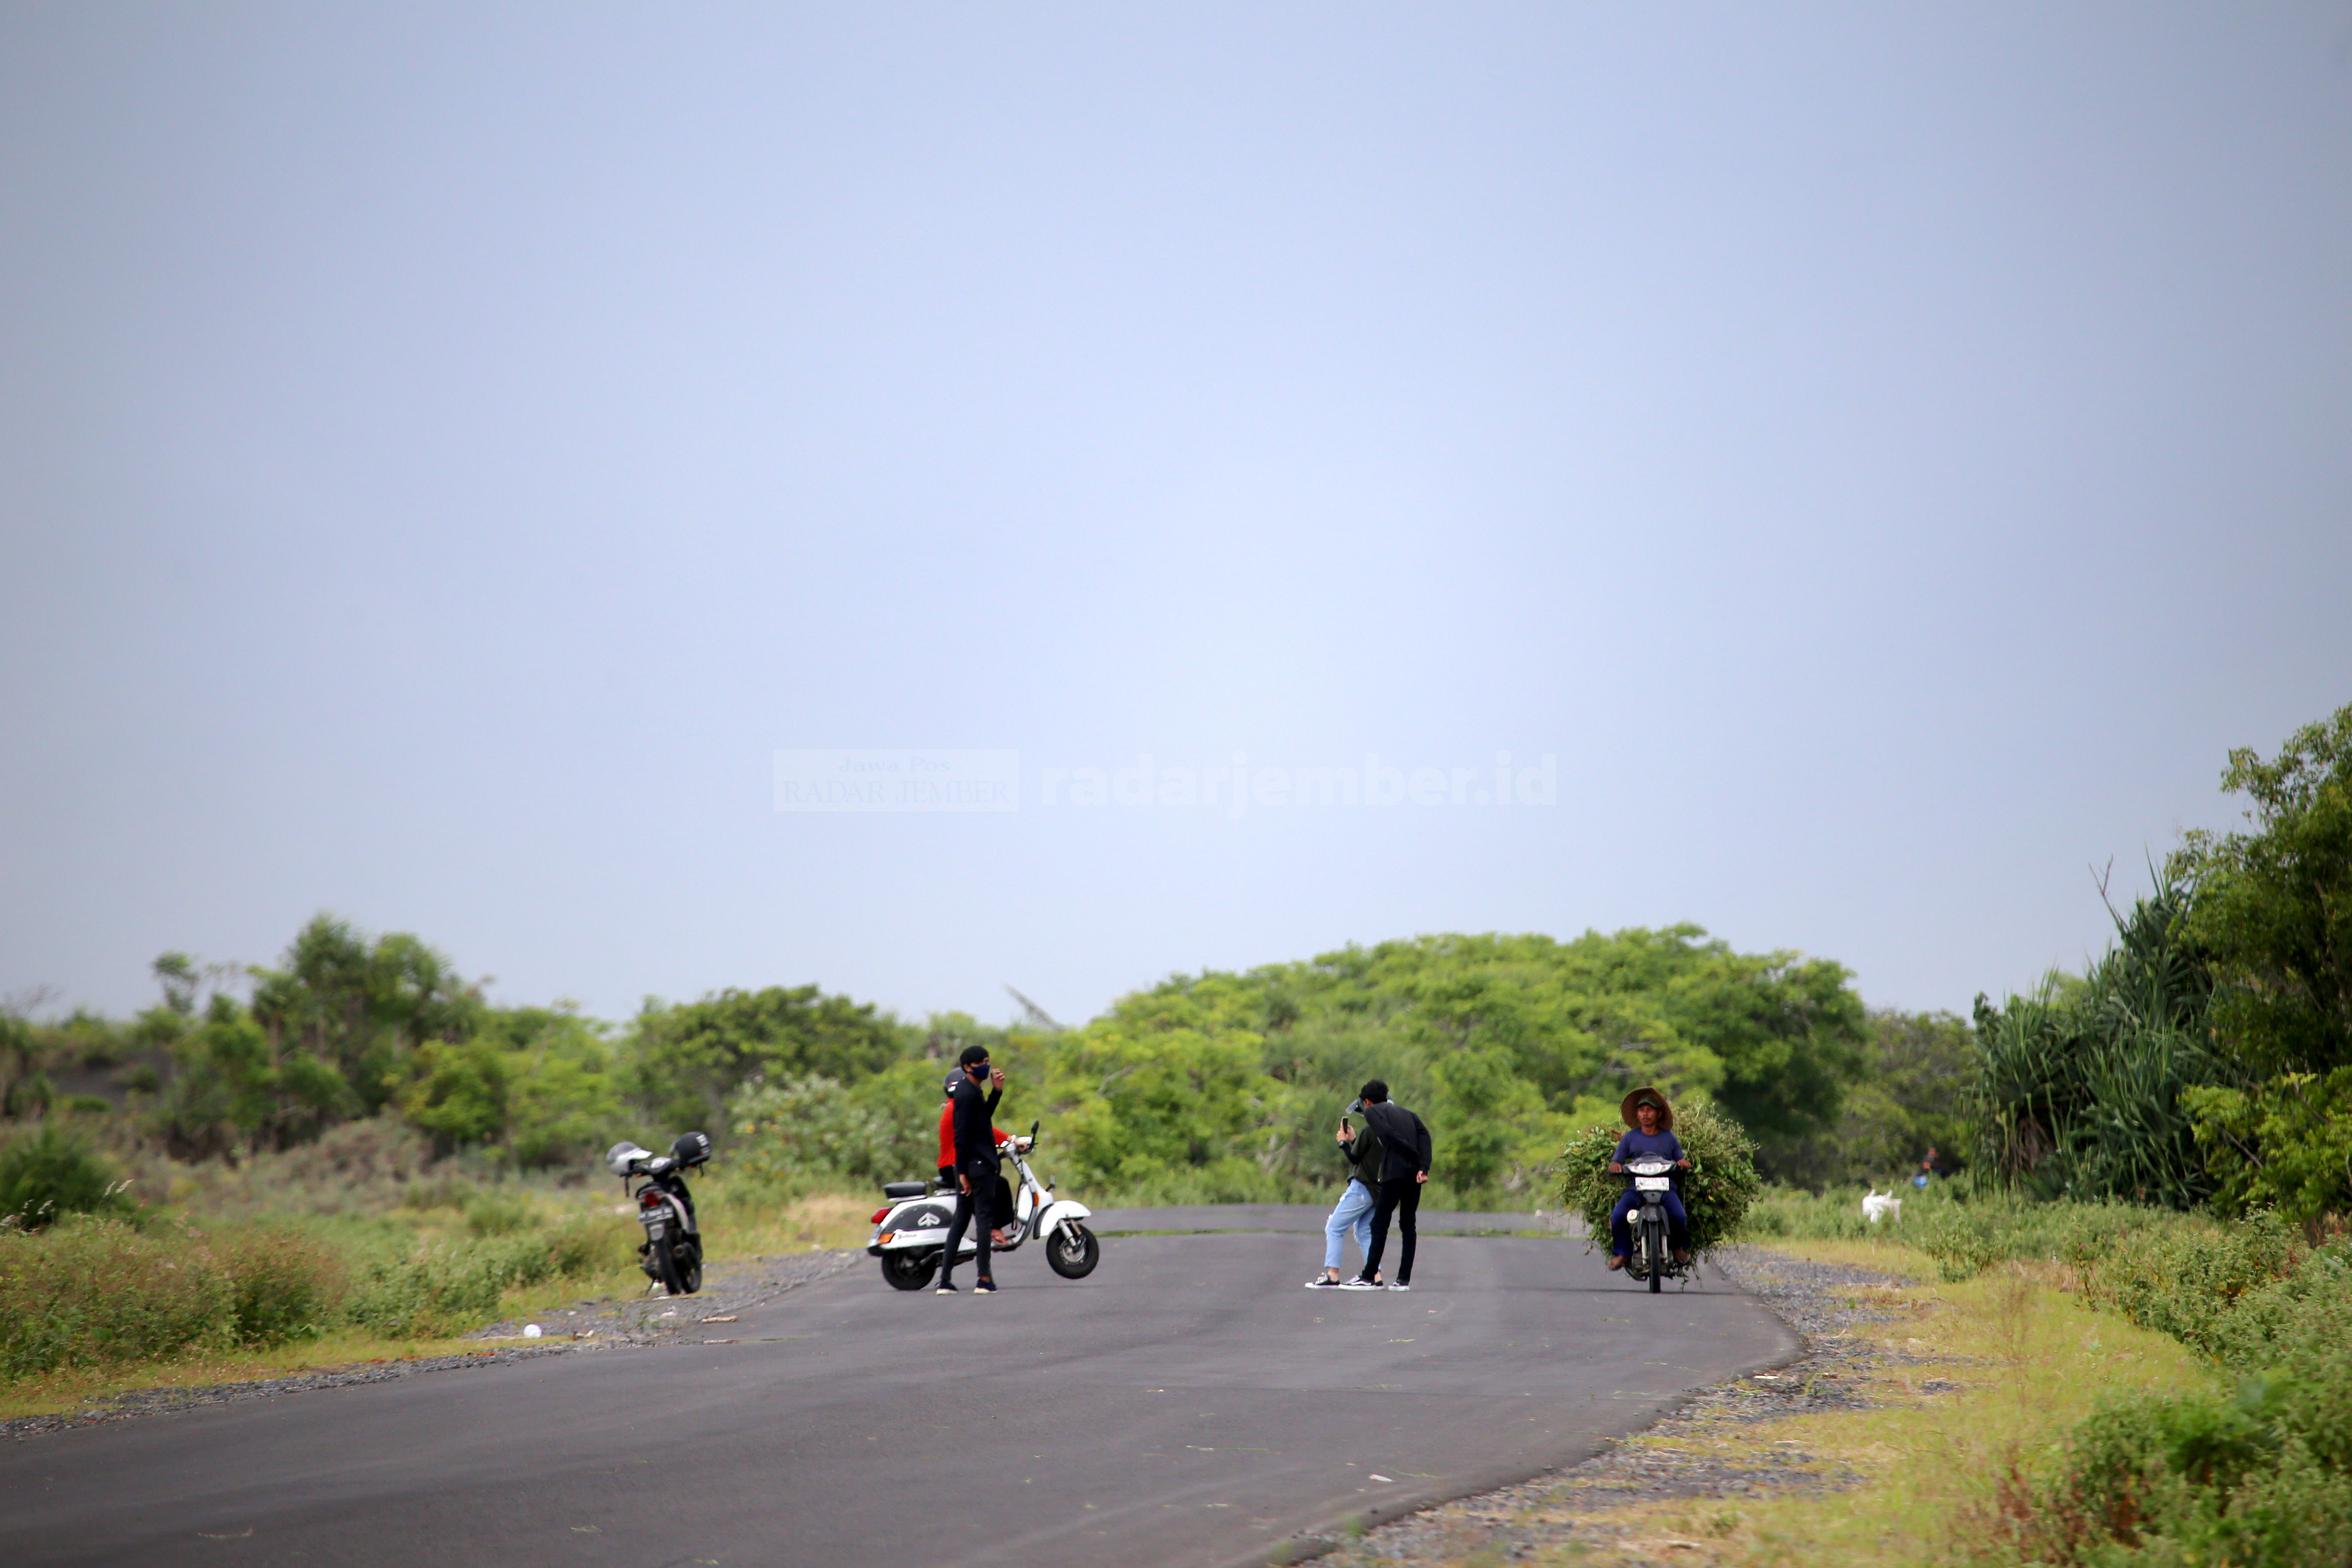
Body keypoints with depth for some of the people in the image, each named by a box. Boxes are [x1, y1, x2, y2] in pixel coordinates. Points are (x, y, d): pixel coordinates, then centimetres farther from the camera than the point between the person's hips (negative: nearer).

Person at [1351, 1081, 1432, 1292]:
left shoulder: (1372, 1112, 11)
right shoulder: (1406, 1113, 27)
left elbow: (1390, 1135, -7)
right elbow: (1424, 1135, 8)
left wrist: (1416, 1157, -8)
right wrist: (1424, 1168, -4)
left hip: (1395, 1172, -6)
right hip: (1415, 1175, 6)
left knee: (1380, 1224, -1)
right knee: (1408, 1225, 9)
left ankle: (1370, 1278, -2)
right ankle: (1404, 1279, 6)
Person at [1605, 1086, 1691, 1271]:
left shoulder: (1670, 1138, 14)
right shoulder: (1630, 1138, 13)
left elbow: (1680, 1162, 15)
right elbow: (1616, 1160, 10)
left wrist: (1684, 1164, -8)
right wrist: (1614, 1165, -14)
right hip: (1636, 1187, 0)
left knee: (1679, 1217, -27)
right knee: (1617, 1217, -26)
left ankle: (1680, 1247, 6)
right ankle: (1621, 1252, -1)